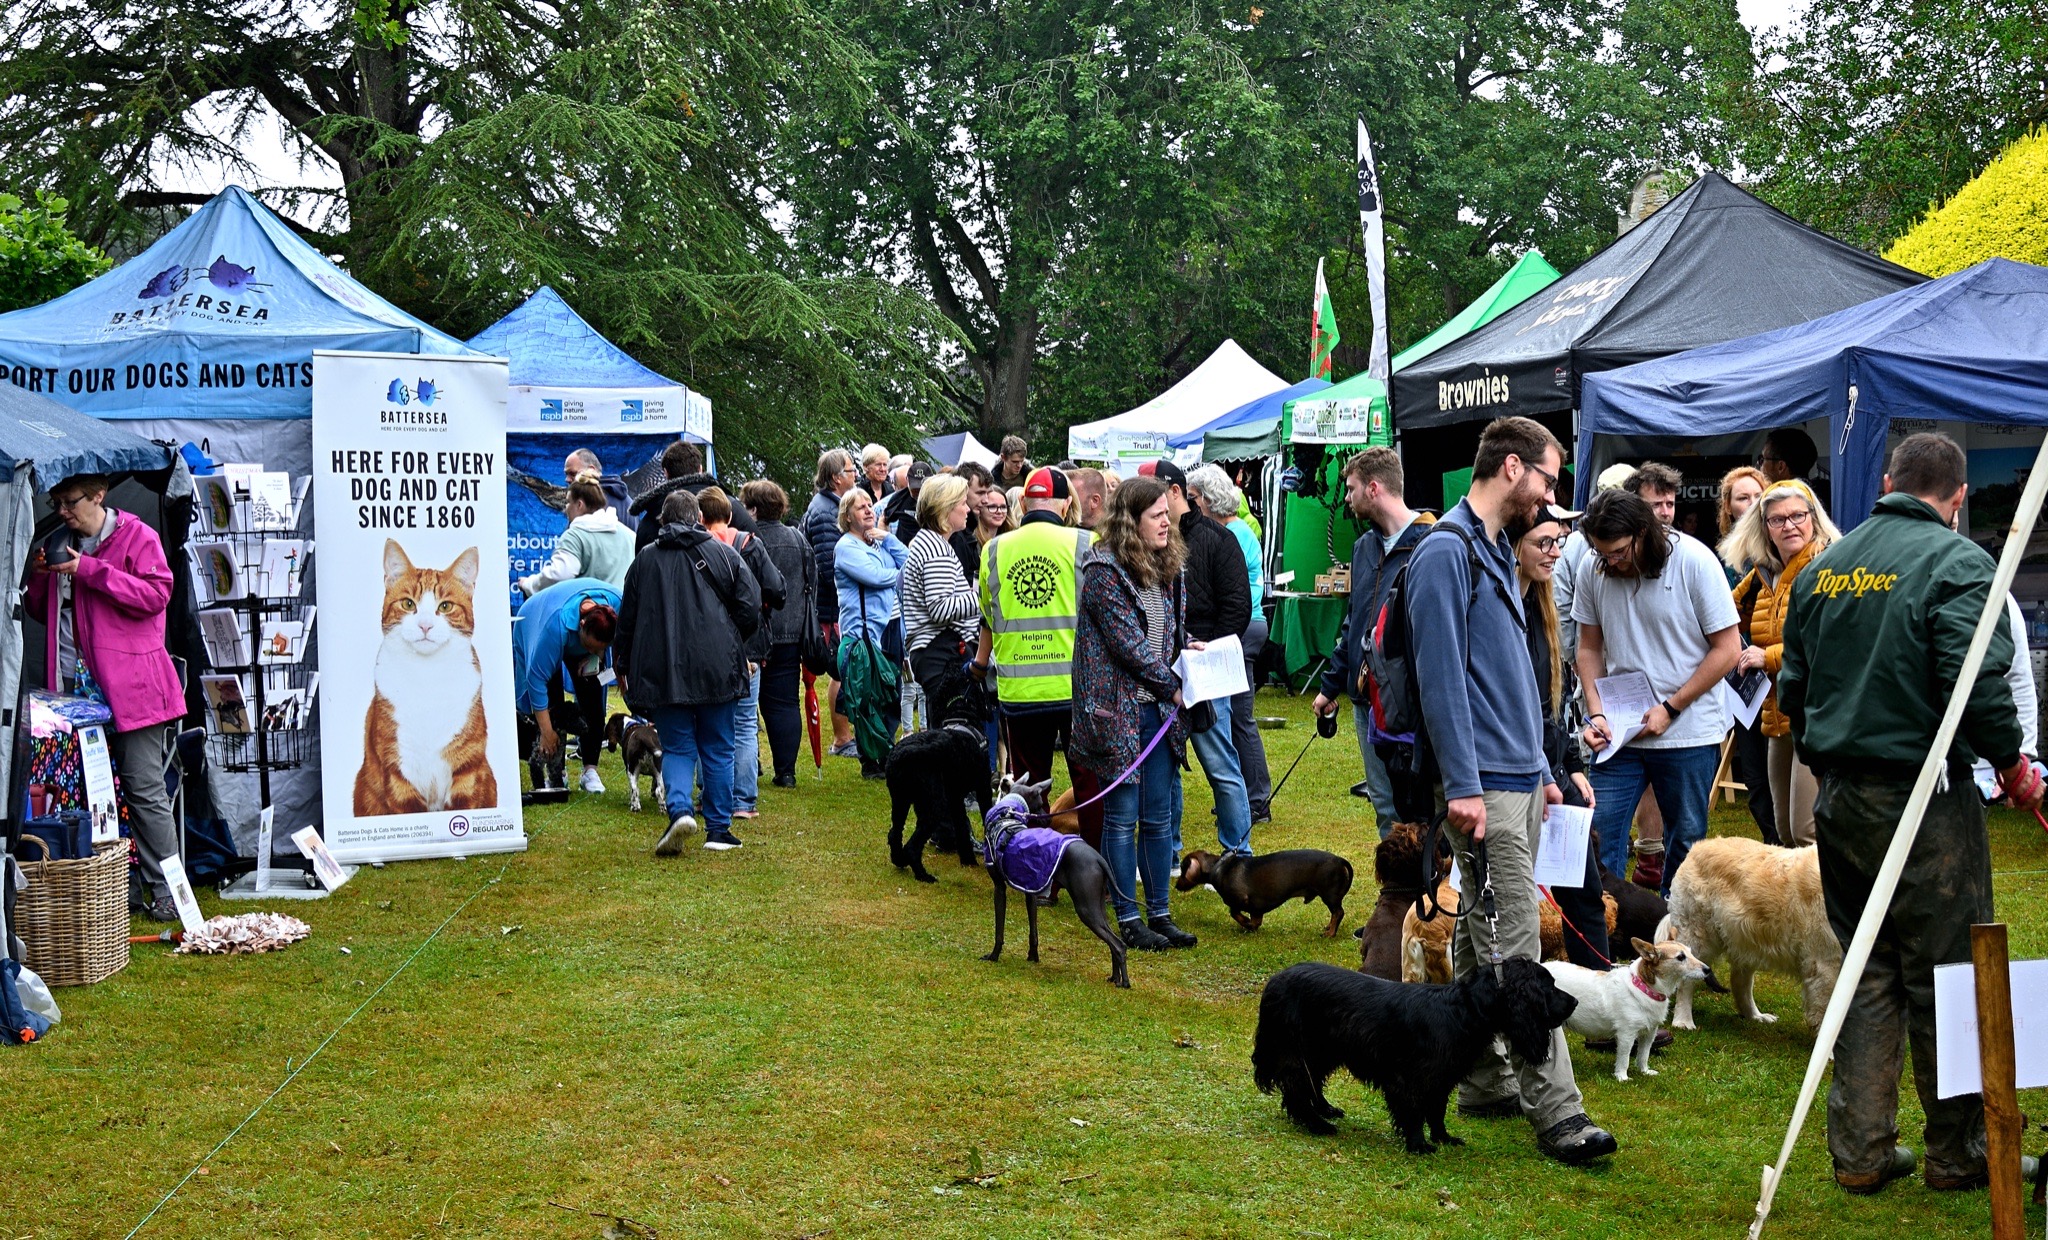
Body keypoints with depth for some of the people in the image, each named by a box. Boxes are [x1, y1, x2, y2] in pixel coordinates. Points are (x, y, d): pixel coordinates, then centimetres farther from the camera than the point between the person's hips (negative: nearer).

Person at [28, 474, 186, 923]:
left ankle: (167, 893, 0)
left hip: (129, 684, -6)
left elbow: (156, 595, -13)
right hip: (74, 684, 6)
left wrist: (89, 570, -16)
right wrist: (41, 577, 4)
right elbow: (43, 612, 25)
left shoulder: (137, 536, -1)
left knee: (144, 789, -5)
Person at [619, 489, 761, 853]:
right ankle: (718, 829, 10)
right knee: (717, 750, 9)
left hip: (661, 671, 0)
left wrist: (623, 669, 19)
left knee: (677, 748, 7)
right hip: (717, 669, 0)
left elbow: (627, 620, 9)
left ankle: (680, 809, -18)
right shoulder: (724, 555, 3)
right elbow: (750, 611, -1)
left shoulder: (645, 560, 6)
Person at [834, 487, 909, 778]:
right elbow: (876, 576, -17)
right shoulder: (846, 547, -6)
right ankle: (870, 762, 6)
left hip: (890, 628, 7)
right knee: (868, 701, -3)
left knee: (893, 699, 9)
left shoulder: (880, 542, 17)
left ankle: (886, 756, 20)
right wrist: (901, 574, -1)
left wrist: (886, 537, 0)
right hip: (863, 631, -7)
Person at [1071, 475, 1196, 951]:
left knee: (1160, 817, 10)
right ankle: (1128, 919, 9)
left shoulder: (1168, 568, 11)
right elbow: (1128, 643, -16)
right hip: (1118, 710, -7)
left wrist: (1187, 645, 3)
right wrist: (1172, 685, -9)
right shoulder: (1104, 572, -13)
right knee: (1123, 817, 1)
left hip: (1158, 708, 7)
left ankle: (1160, 913, 19)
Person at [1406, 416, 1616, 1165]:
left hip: (1519, 779, 10)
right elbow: (1440, 675, -17)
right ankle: (1557, 1113, -10)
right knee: (1514, 953, -9)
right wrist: (1462, 786, -20)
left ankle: (1487, 1085, 20)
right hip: (1484, 785, -10)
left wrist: (1540, 769, 22)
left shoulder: (1497, 553, 18)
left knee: (1482, 944, 14)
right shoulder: (1446, 552, -12)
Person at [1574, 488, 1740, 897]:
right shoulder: (1593, 570, -2)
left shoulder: (1694, 562, -11)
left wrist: (1670, 708, -11)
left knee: (1686, 842, 7)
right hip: (1619, 732, 2)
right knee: (1600, 835, -4)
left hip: (1688, 731, -2)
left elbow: (1727, 649, -8)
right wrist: (1596, 712, -6)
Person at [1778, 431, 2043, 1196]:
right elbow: (1977, 683, -20)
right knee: (1945, 976, 4)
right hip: (1926, 798, -6)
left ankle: (1861, 1152, 15)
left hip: (1838, 801, 6)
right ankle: (1958, 1153, 14)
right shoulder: (1957, 564, -11)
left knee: (1865, 975, 13)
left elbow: (1792, 689, 14)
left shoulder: (1823, 569, 10)